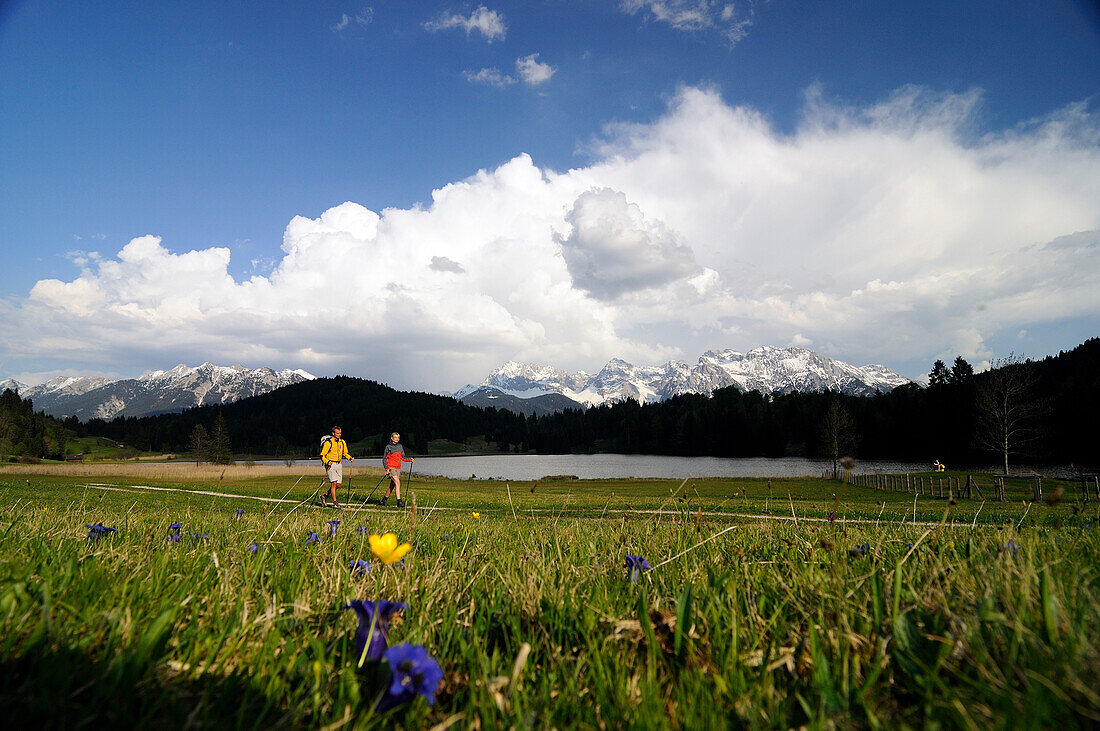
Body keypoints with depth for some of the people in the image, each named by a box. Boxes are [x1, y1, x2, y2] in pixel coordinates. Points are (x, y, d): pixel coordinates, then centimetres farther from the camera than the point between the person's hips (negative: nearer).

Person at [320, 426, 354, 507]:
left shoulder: (342, 442, 9)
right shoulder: (328, 442, -9)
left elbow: (345, 453, 20)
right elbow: (322, 455, -8)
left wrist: (350, 458, 1)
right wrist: (327, 462, -25)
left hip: (339, 465, 6)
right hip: (330, 464, -6)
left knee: (338, 485, 5)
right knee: (334, 483, -14)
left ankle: (324, 496, 24)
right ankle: (335, 503, -9)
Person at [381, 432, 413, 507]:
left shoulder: (400, 446, 14)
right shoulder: (388, 447, -2)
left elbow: (402, 457, 17)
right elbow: (384, 459, 0)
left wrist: (409, 459, -1)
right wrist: (386, 468, -12)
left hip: (398, 468, 6)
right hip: (391, 468, -6)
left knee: (392, 485, 10)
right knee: (397, 483, -18)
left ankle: (385, 498, 28)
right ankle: (399, 502, -20)